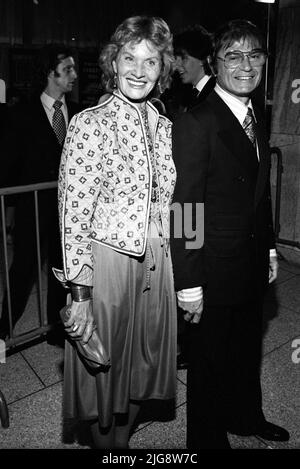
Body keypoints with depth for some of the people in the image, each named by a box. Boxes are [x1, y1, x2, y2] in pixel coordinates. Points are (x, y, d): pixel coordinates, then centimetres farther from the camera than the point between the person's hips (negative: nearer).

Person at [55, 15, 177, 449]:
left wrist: (169, 265, 12)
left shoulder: (163, 126, 6)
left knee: (142, 363, 20)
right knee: (105, 367, 14)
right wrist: (80, 294, -16)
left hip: (155, 262, 6)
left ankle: (123, 439, 46)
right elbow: (73, 215, -15)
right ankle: (106, 444, 42)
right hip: (105, 263, -6)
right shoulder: (90, 125, -13)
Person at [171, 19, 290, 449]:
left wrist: (269, 249, 13)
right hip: (215, 271, -7)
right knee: (211, 360, 13)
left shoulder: (256, 118, 8)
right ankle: (207, 438, 38)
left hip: (253, 265, 8)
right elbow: (185, 210, -21)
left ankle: (245, 416, 50)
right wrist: (188, 285, -21)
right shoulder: (196, 123, -19)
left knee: (248, 350, 25)